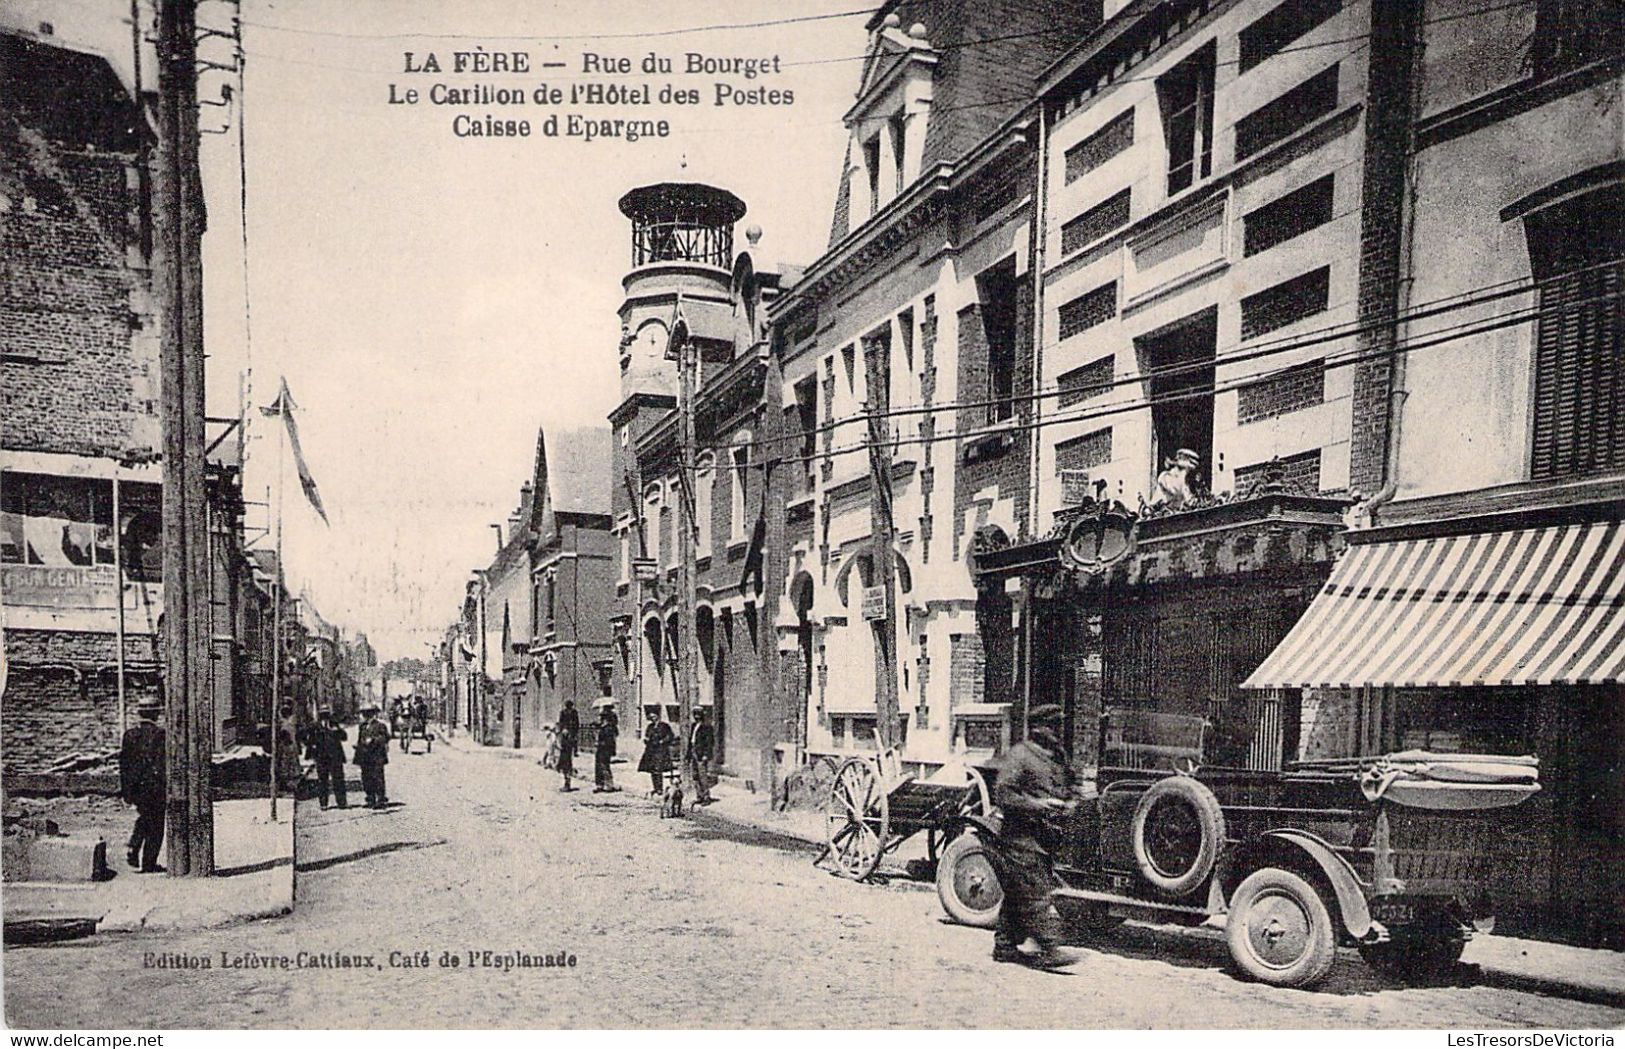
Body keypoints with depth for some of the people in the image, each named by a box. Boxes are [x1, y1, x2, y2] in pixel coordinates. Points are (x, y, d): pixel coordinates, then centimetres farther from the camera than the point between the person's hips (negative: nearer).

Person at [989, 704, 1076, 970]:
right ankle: (1049, 950, -5)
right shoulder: (1017, 756, -10)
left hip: (1044, 837, 8)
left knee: (1017, 896, 13)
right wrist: (1039, 805, -21)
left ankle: (1005, 946, 21)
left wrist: (1067, 804, 4)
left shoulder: (1056, 758, 15)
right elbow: (1001, 795, -16)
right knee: (1036, 895, -8)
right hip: (1021, 837, -8)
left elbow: (1066, 791, 27)